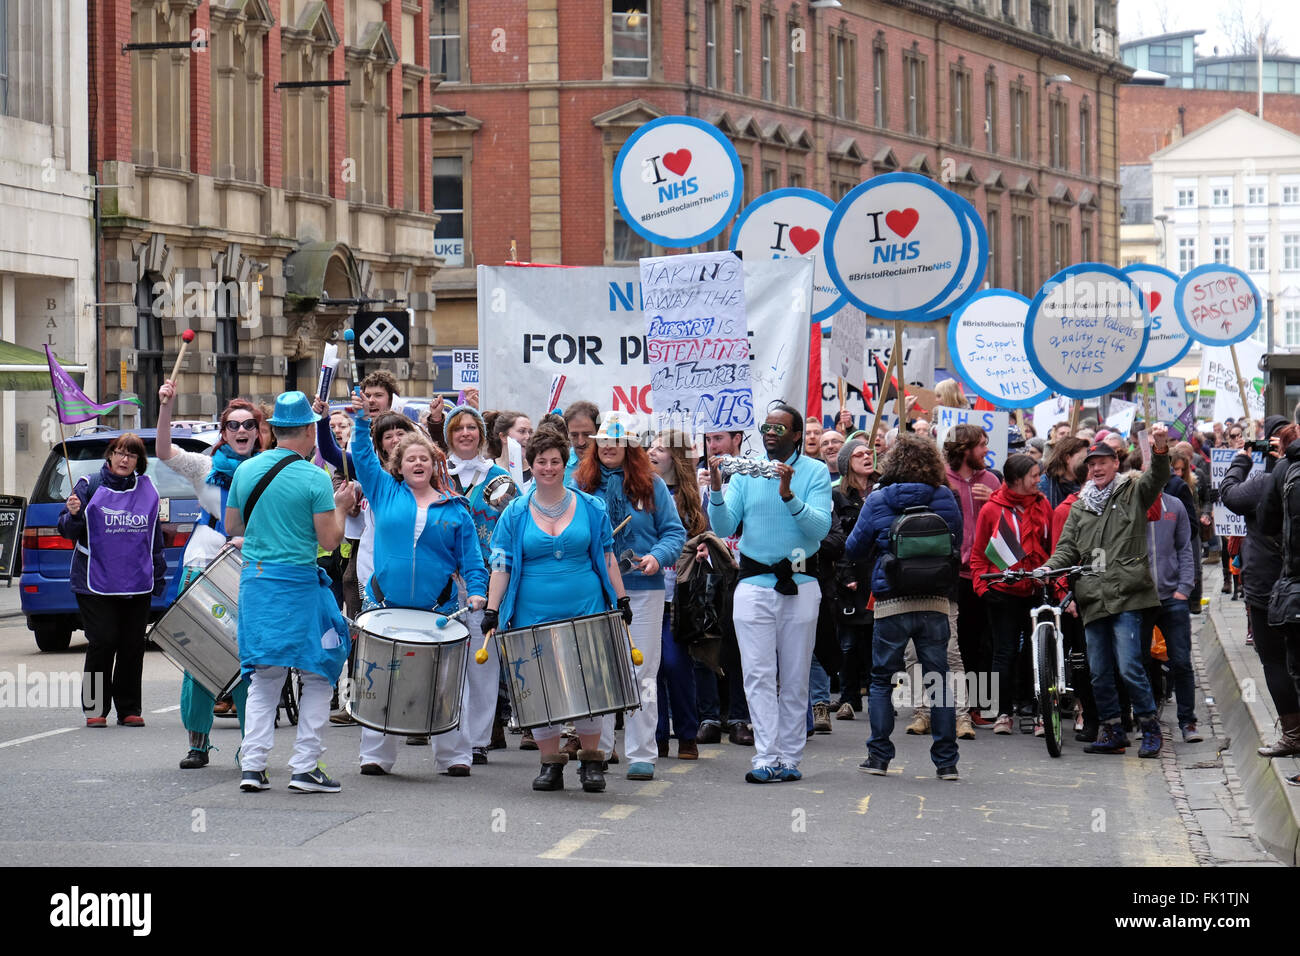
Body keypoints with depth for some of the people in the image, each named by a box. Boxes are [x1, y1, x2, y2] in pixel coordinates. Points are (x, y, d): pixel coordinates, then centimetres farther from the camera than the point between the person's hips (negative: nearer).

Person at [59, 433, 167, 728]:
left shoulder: (146, 490, 10)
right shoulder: (90, 486, 0)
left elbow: (155, 535, 16)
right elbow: (68, 531, -1)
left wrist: (159, 576, 13)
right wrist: (73, 515, -23)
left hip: (137, 586, 3)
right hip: (97, 581, -3)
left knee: (133, 646, 4)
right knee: (103, 642, -8)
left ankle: (129, 709, 13)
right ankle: (95, 708, 2)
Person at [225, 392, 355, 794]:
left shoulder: (246, 470, 5)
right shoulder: (314, 478, -10)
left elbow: (231, 527, 14)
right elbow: (329, 540, -10)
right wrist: (341, 507, 6)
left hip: (254, 579, 5)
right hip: (298, 583, -5)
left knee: (264, 678, 12)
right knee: (318, 674, 6)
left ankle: (252, 765, 5)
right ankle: (305, 767, 2)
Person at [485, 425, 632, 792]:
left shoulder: (590, 508, 5)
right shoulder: (515, 513, 4)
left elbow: (607, 557, 10)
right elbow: (501, 565, 2)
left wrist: (621, 599, 7)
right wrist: (491, 611, -6)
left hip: (586, 611, 0)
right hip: (533, 615, 0)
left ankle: (591, 761, 11)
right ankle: (551, 764, 11)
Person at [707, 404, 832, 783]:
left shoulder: (815, 472, 1)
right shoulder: (745, 471, 6)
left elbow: (820, 527, -12)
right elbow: (723, 527, -2)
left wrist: (788, 495, -25)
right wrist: (716, 491, -18)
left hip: (800, 584, -1)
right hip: (754, 584, 1)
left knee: (794, 679, 5)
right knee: (759, 675, -7)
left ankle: (789, 758, 10)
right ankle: (766, 758, -9)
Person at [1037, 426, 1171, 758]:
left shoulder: (1133, 493, 8)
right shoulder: (1078, 508, 21)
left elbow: (1157, 478, -10)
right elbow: (1067, 548, 18)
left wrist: (1160, 449, -30)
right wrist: (1049, 567, -3)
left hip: (1127, 597, -5)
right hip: (1093, 601, 5)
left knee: (1128, 668, -12)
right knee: (1098, 673, 7)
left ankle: (1150, 727, 2)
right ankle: (1112, 731, 18)